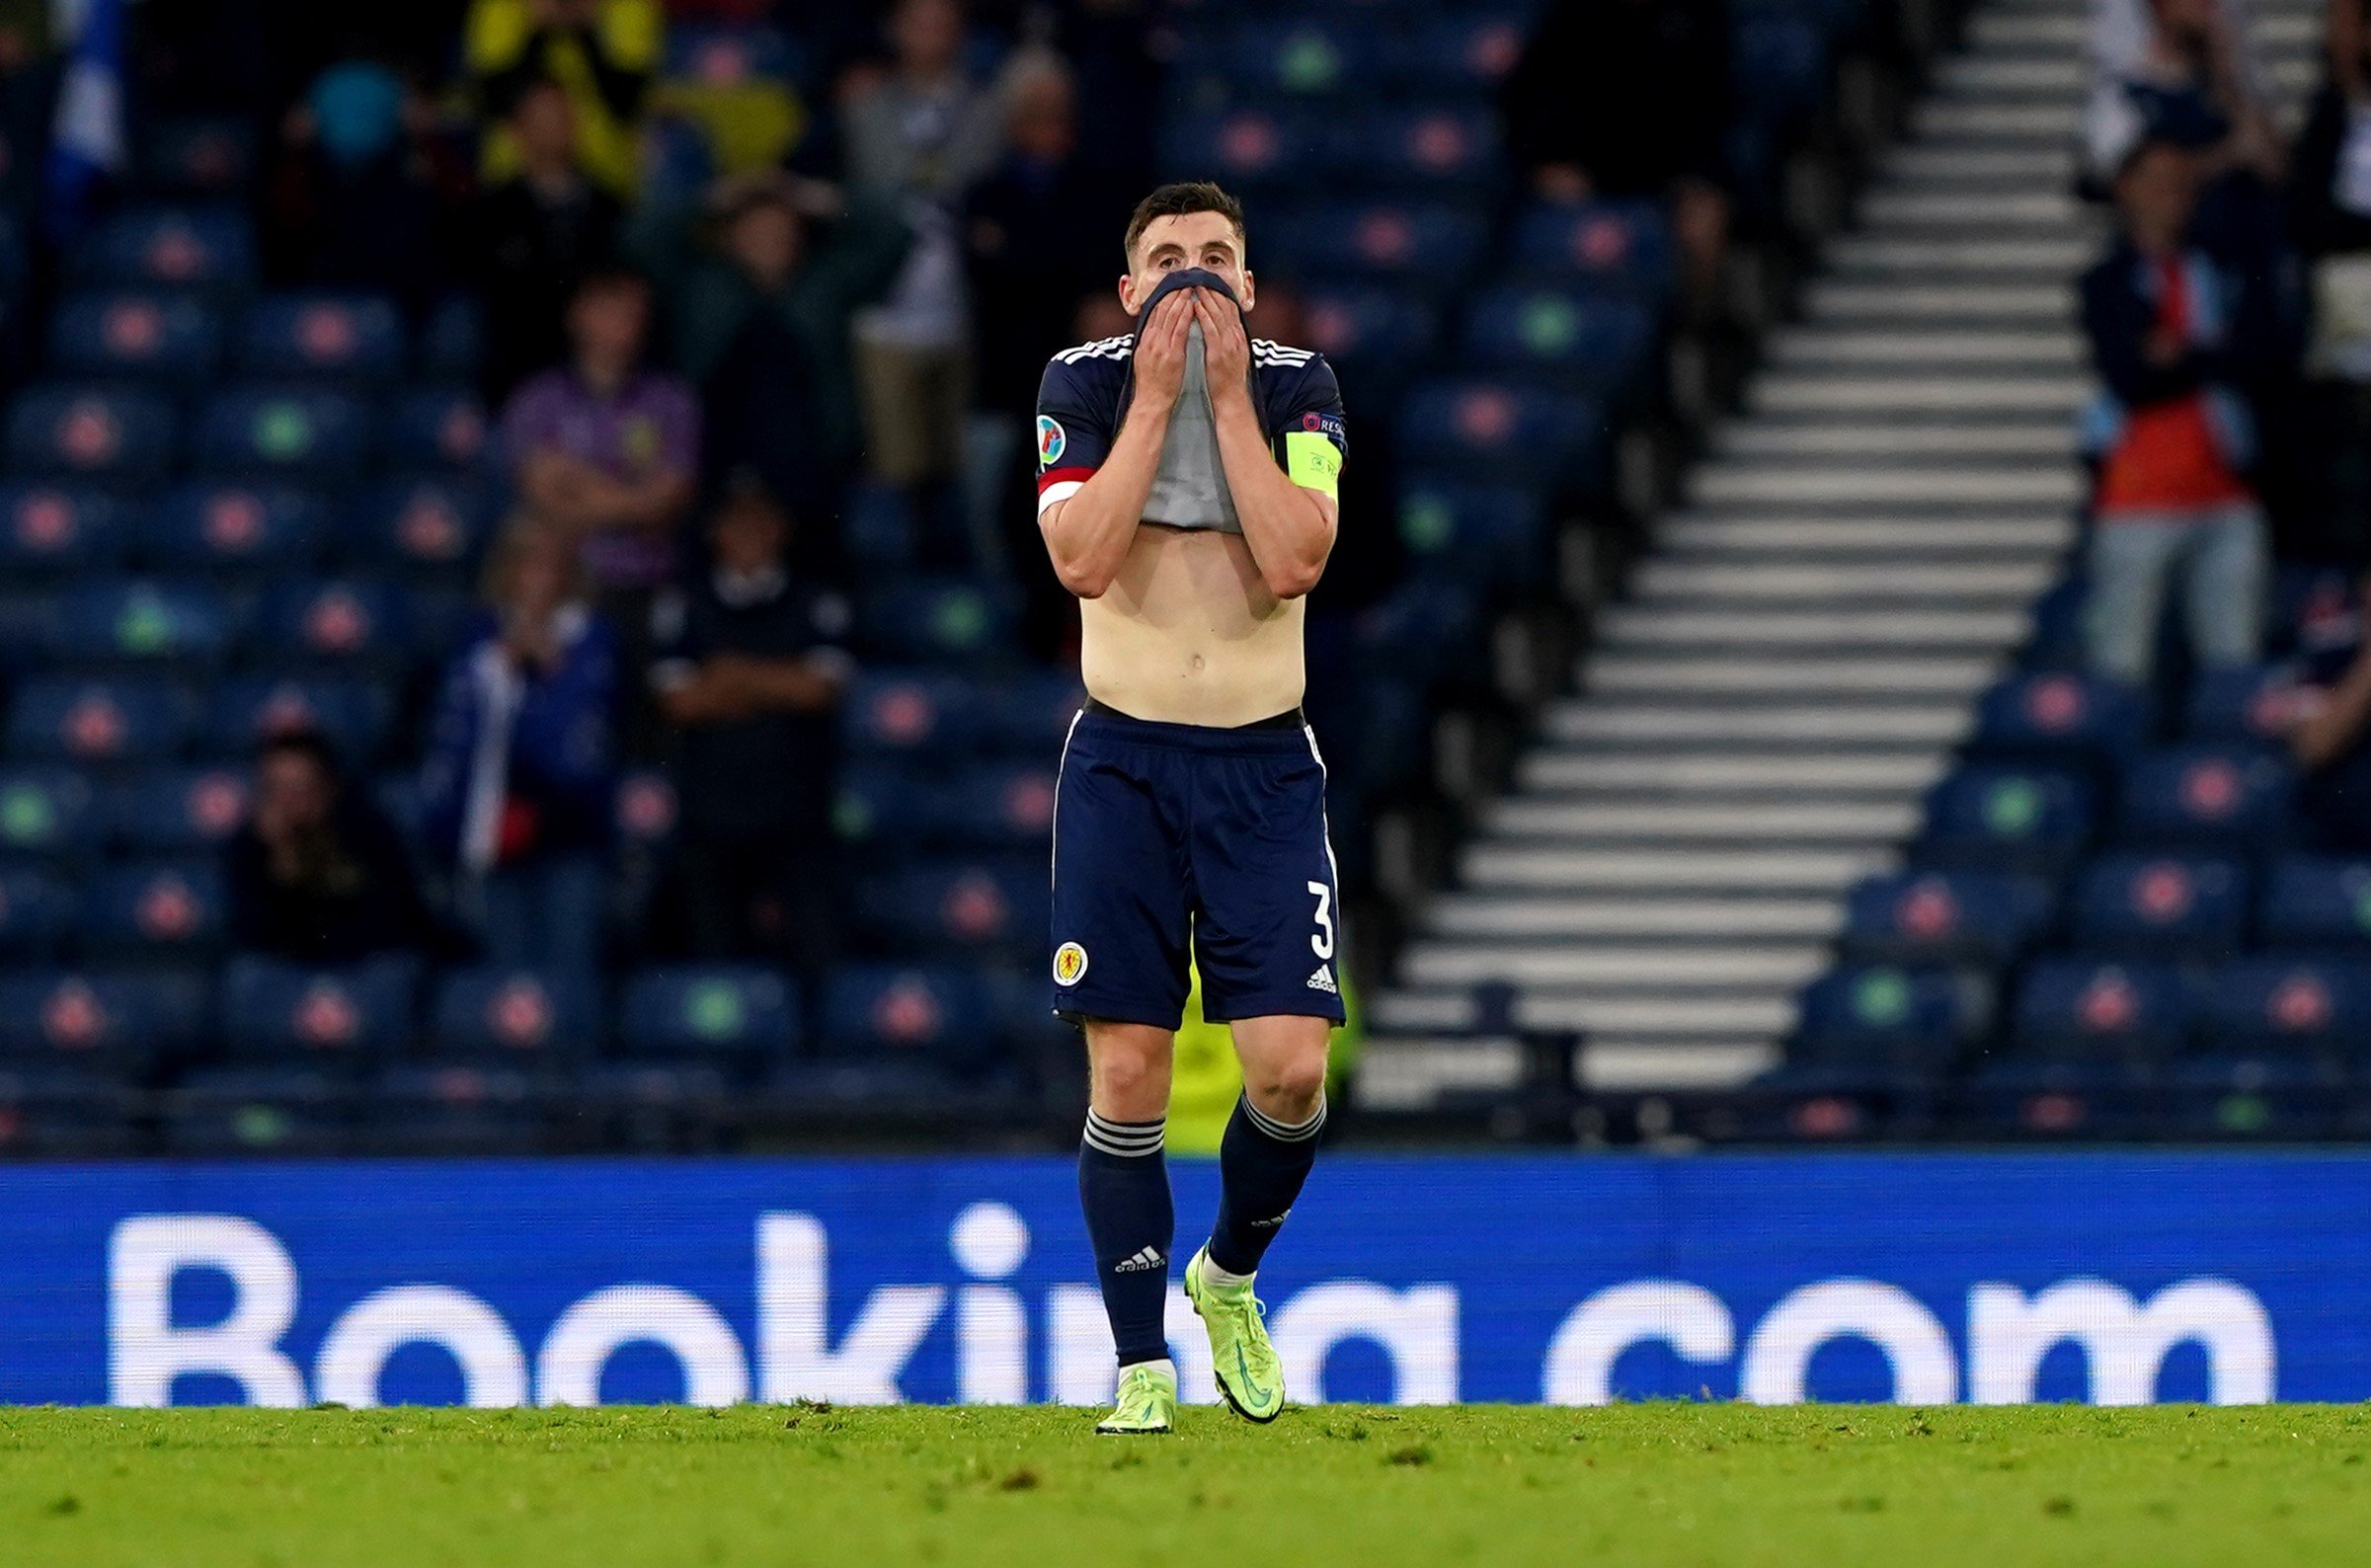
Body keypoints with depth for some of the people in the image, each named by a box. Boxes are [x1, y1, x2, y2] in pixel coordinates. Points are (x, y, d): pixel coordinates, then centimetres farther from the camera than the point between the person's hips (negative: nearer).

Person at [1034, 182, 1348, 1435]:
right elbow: (1083, 561, -15)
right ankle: (1140, 1368, 5)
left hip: (1263, 766, 0)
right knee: (1126, 1077, -4)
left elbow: (1295, 561, -15)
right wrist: (1155, 397, -15)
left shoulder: (1299, 389, 0)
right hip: (1124, 761, 0)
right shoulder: (1081, 386, -1)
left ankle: (1231, 1276, 20)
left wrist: (1228, 396, -14)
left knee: (1290, 1070, -9)